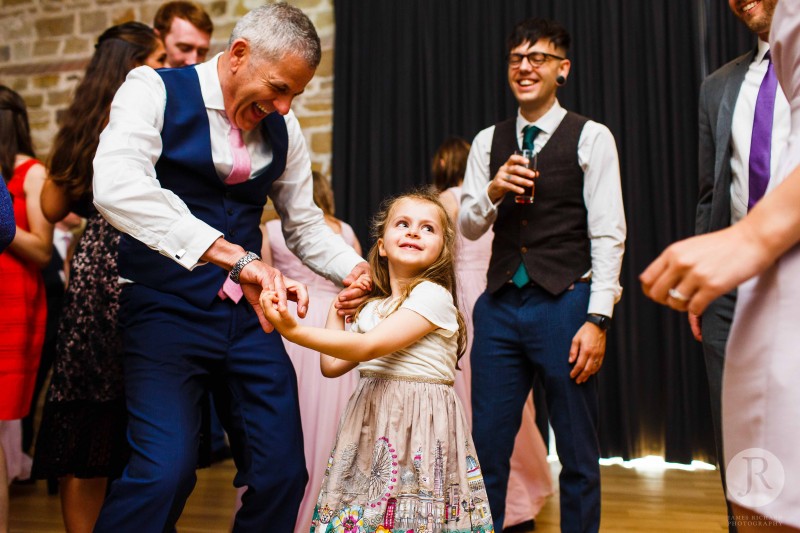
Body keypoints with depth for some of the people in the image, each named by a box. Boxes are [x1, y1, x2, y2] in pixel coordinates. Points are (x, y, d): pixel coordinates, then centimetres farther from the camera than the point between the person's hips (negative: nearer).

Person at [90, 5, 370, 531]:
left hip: (249, 313, 5)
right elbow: (117, 186, -28)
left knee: (283, 473, 3)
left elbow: (305, 225, 18)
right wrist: (235, 257, -37)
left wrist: (355, 268, -3)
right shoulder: (154, 89, -8)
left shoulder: (283, 129, 7)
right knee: (166, 471, -19)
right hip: (168, 309, -4)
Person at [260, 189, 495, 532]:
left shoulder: (434, 296, -11)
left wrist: (294, 331, -25)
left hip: (419, 427, -6)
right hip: (370, 426, 7)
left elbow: (368, 347, -20)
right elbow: (332, 365, 12)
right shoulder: (371, 308, 12)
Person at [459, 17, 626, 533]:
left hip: (564, 304, -3)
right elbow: (469, 227, 12)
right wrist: (493, 191, -9)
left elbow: (608, 234, -5)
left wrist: (597, 319, -13)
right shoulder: (489, 142, 13)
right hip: (500, 304, 4)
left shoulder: (592, 137, 0)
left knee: (578, 453, 7)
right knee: (487, 446, 7)